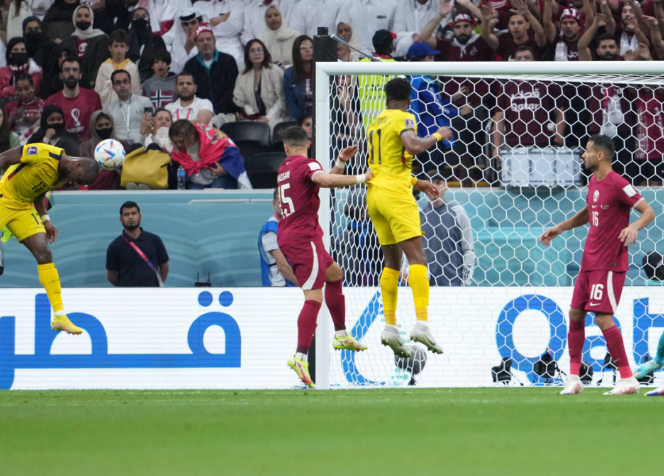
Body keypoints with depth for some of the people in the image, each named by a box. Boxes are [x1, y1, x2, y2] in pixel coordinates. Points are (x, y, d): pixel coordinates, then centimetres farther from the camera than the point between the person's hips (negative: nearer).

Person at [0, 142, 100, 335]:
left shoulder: (63, 176, 3)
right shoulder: (45, 154, -21)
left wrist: (45, 220, 8)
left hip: (24, 206, 7)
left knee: (44, 253, -4)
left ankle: (59, 316, -6)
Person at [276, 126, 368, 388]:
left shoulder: (284, 168, 17)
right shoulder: (306, 164, -8)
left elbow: (323, 182, 27)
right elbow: (325, 180, -31)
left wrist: (341, 162, 16)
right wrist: (360, 178, -24)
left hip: (287, 237, 9)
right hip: (304, 236, -9)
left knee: (334, 273, 28)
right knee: (314, 298, -15)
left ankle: (341, 335, 30)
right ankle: (300, 356, -26)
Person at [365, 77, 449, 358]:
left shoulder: (377, 123, 20)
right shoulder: (403, 119, -4)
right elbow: (413, 147, -23)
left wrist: (416, 183, 30)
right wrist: (437, 136, -6)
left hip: (375, 193, 8)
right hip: (395, 194, -8)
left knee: (392, 262, 13)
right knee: (417, 258, -13)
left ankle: (389, 327, 7)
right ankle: (422, 323, -27)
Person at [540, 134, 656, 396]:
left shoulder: (618, 184, -16)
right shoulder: (594, 182, 11)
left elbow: (649, 212, -19)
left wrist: (634, 226, -38)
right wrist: (560, 228, 25)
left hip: (609, 263, -9)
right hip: (590, 261, 9)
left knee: (603, 318, -15)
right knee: (575, 314, 10)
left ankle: (628, 379, -9)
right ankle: (574, 378, 17)